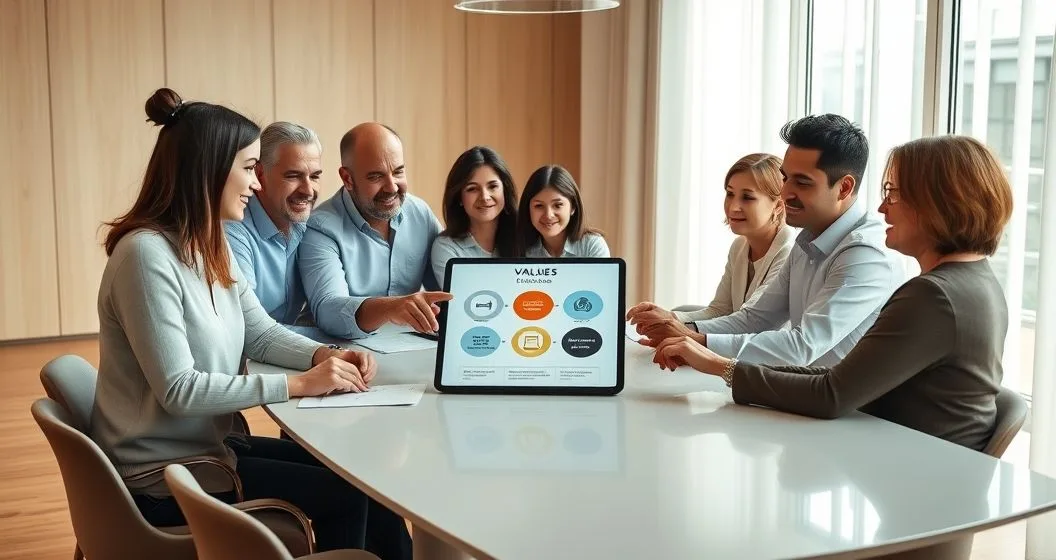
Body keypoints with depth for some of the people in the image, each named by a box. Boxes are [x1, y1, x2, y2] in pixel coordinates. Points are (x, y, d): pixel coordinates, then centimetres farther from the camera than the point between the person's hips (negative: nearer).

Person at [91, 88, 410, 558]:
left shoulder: (213, 249, 6)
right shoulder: (147, 254, -22)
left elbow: (262, 334, 11)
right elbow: (178, 389, -26)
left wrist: (326, 356, -9)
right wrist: (300, 384, -24)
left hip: (208, 445, 8)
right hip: (161, 475, -8)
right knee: (344, 492, -9)